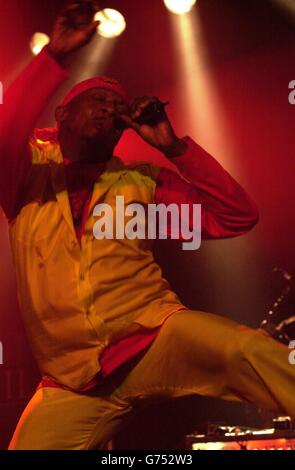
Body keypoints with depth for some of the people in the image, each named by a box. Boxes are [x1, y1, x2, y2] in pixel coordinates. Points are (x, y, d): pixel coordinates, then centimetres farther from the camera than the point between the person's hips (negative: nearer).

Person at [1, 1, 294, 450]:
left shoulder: (140, 183, 7)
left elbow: (237, 216, 2)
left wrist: (173, 146, -4)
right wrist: (55, 55, -21)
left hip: (154, 336, -1)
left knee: (248, 351, -28)